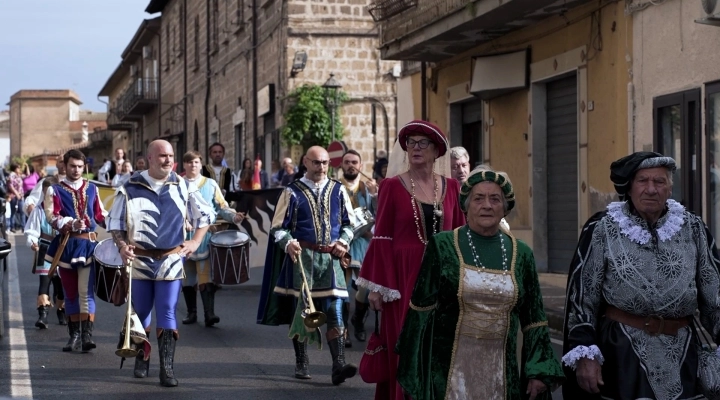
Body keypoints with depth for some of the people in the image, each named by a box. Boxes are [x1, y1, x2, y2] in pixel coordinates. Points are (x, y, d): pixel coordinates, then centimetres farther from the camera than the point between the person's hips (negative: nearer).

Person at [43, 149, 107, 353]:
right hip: (67, 245, 0)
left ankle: (87, 334, -15)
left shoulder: (92, 189, 11)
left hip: (89, 244, 0)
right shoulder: (55, 190, 3)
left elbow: (101, 214, 17)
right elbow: (52, 216, -9)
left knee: (86, 291, -10)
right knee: (70, 292, 8)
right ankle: (74, 335, 16)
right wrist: (71, 224, -25)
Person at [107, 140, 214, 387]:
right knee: (141, 312, 12)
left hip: (171, 261, 0)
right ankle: (142, 358, 30)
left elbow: (205, 215, 14)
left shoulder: (183, 187, 1)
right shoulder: (131, 188, -3)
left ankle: (167, 368, -4)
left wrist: (195, 241, 4)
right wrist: (122, 245, -14)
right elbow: (115, 222, 2)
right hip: (139, 261, 0)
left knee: (167, 313, -4)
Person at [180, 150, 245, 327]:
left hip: (205, 237, -1)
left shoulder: (210, 184, 8)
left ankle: (209, 314, -15)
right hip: (184, 237, 1)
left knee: (206, 276, -10)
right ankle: (191, 313, 15)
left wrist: (234, 216, -12)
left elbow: (221, 206, 6)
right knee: (187, 277, 6)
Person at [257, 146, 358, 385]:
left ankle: (338, 365, -13)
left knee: (335, 312, -8)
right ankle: (301, 363, 17)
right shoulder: (292, 192, 0)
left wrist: (343, 242, -2)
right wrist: (289, 243, -17)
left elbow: (348, 222, 16)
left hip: (331, 259, 1)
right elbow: (279, 227, 2)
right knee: (300, 310, 5)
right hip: (301, 258, -1)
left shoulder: (338, 190, 8)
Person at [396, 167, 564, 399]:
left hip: (501, 368, 3)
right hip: (449, 366, -3)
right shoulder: (443, 246, -4)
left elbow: (533, 319, 7)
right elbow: (422, 310, -4)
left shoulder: (521, 254, 5)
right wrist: (416, 373, -6)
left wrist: (539, 371, -1)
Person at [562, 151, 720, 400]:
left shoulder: (693, 230, 4)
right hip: (622, 355, -2)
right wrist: (585, 355, -9)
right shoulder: (602, 230, -3)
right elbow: (581, 297, -2)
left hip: (682, 357, 3)